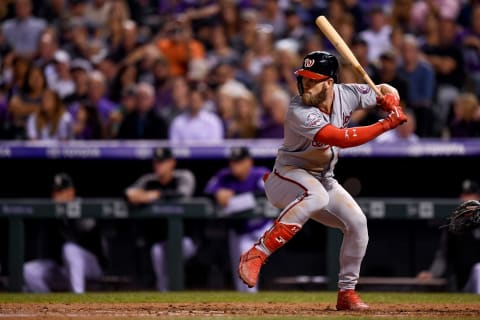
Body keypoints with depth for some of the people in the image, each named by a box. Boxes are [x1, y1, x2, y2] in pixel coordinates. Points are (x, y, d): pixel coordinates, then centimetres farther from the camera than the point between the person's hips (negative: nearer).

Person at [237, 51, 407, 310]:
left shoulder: (346, 94, -7)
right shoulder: (299, 112, -27)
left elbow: (386, 90, 8)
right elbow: (341, 138, -35)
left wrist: (391, 102, -17)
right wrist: (386, 124, -32)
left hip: (323, 179, 7)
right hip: (288, 174, -7)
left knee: (357, 223, -5)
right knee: (316, 195, -39)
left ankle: (346, 293, 10)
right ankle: (256, 255, -40)